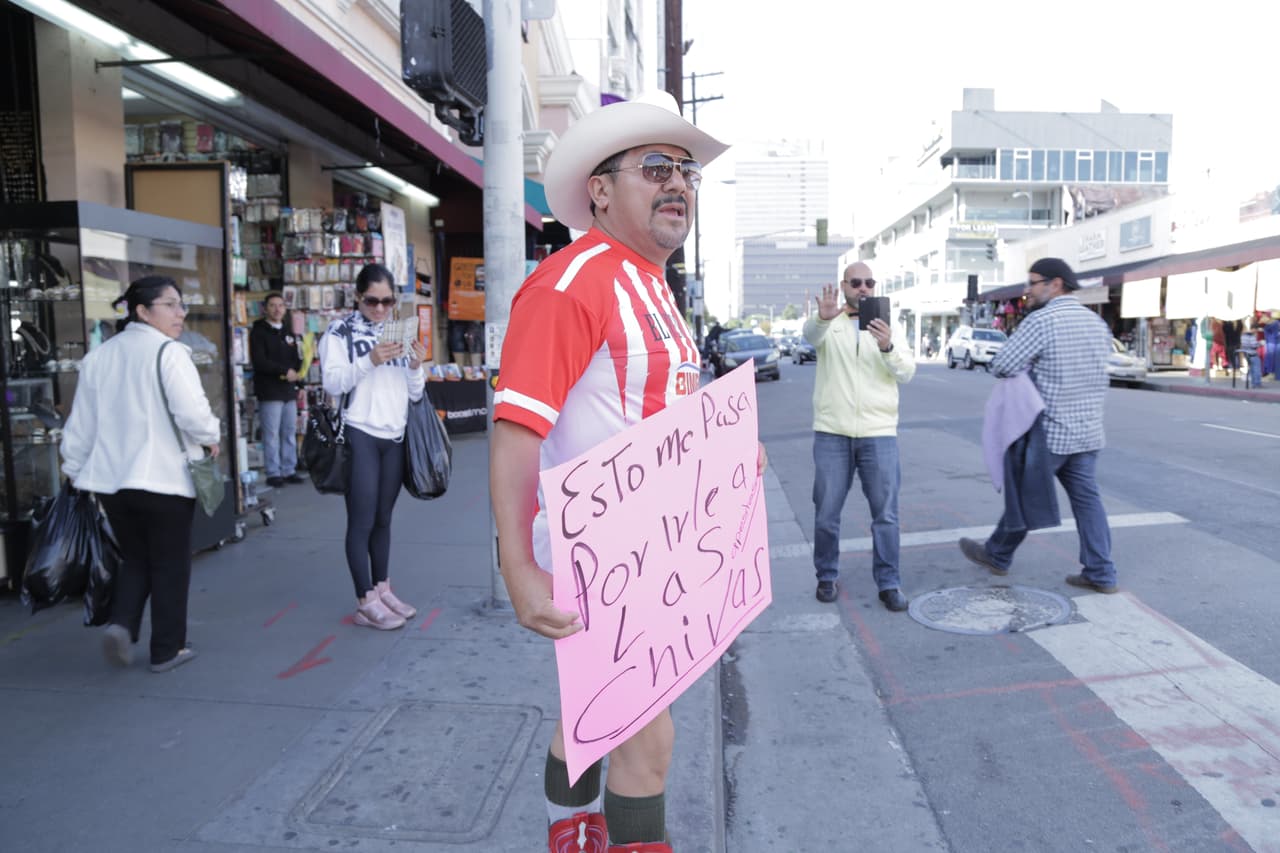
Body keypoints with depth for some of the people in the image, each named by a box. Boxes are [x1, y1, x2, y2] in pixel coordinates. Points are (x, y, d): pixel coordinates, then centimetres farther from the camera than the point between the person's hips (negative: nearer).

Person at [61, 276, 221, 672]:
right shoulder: (169, 353, -13)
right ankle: (167, 650, 14)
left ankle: (121, 623, 2)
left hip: (111, 477, 6)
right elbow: (193, 413, -20)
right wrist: (211, 437, 0)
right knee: (170, 565, 7)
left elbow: (81, 422, 12)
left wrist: (74, 468, 22)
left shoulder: (98, 356, 9)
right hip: (163, 476, -6)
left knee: (135, 559, 22)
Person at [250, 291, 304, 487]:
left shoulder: (288, 332, 18)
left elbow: (296, 358, 17)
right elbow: (259, 361, -12)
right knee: (272, 434, -4)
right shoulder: (258, 332, -1)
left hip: (289, 390, 6)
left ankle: (289, 470, 15)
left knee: (290, 432, 8)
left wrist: (296, 373, -5)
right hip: (269, 391, -6)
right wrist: (284, 371, -16)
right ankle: (273, 473, 2)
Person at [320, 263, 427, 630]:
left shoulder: (400, 334, 15)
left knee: (383, 519, 11)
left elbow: (415, 394, 13)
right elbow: (332, 383, -12)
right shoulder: (340, 332, 0)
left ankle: (382, 590, 22)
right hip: (359, 436, -5)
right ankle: (365, 603, 3)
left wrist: (416, 367, -7)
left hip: (395, 437, 5)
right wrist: (369, 361, -22)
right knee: (362, 521, -3)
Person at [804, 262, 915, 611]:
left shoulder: (887, 326, 8)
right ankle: (827, 577, 23)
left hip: (879, 433, 1)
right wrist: (823, 317, -44)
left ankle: (889, 583, 14)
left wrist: (887, 347, -25)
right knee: (826, 513, 6)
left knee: (886, 514, 3)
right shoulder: (828, 324, 4)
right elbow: (811, 334, -20)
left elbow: (907, 373, -4)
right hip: (832, 432, -1)